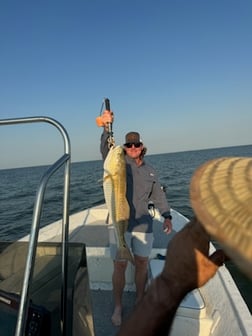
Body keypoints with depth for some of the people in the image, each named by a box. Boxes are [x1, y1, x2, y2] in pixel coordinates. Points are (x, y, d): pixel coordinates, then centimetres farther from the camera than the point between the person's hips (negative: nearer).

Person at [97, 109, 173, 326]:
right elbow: (106, 149, -19)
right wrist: (107, 128, -34)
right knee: (120, 266, 3)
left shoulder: (150, 171, 11)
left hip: (143, 225, 4)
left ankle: (140, 301, 35)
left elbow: (158, 195, 12)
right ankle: (118, 306, 25)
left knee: (142, 264, 12)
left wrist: (167, 216, -1)